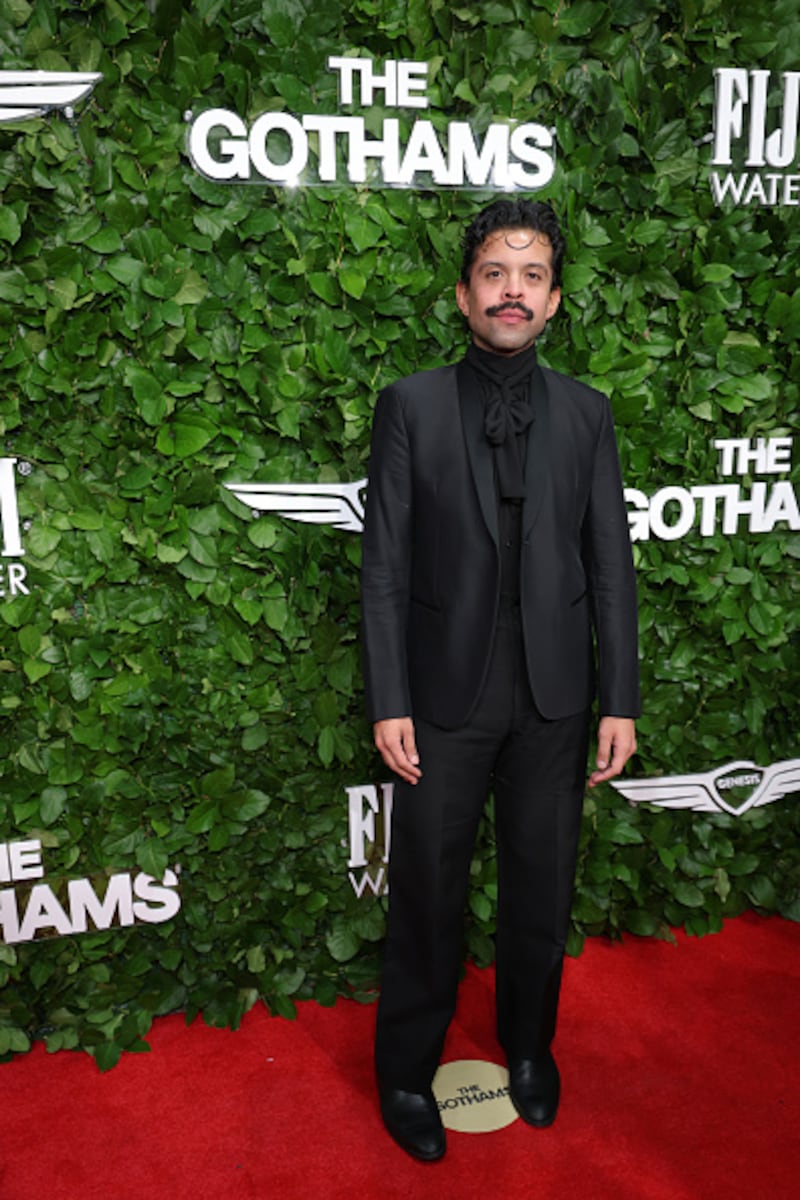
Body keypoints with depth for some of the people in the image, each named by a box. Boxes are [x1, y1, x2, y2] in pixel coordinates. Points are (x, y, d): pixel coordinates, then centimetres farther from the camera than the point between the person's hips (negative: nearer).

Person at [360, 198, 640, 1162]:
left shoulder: (585, 413, 4)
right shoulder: (411, 405, -2)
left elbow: (611, 564, 2)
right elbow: (384, 563, -5)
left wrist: (620, 703, -1)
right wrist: (388, 702, -9)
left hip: (554, 698, 2)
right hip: (445, 694, -2)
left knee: (541, 887, 16)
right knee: (427, 892, 11)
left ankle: (528, 1046, 42)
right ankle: (407, 1069, 33)